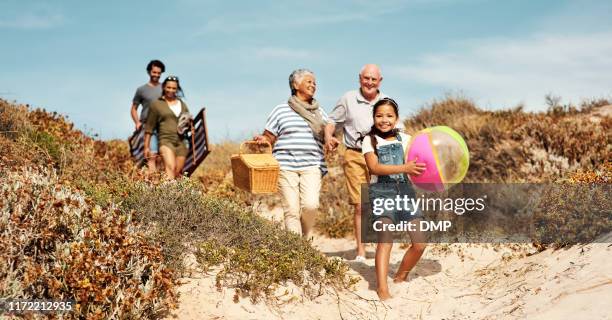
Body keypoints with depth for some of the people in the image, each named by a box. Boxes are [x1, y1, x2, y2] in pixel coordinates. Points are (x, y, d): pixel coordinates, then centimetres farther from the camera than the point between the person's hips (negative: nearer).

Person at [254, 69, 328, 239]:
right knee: (292, 210, -7)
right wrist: (262, 140, -13)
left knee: (310, 204, -17)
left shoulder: (319, 112, 18)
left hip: (311, 167, 2)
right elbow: (269, 137, 9)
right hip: (286, 166, -2)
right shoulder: (281, 110, 9)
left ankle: (306, 237, 9)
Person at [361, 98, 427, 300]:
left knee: (419, 243, 0)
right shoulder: (370, 140, 3)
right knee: (385, 240, -21)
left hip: (405, 189, 4)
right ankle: (382, 288, -21)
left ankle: (401, 276, 24)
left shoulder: (405, 139, 14)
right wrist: (404, 168, -22)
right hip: (382, 191, -4)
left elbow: (414, 164, 7)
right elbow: (374, 167, -12)